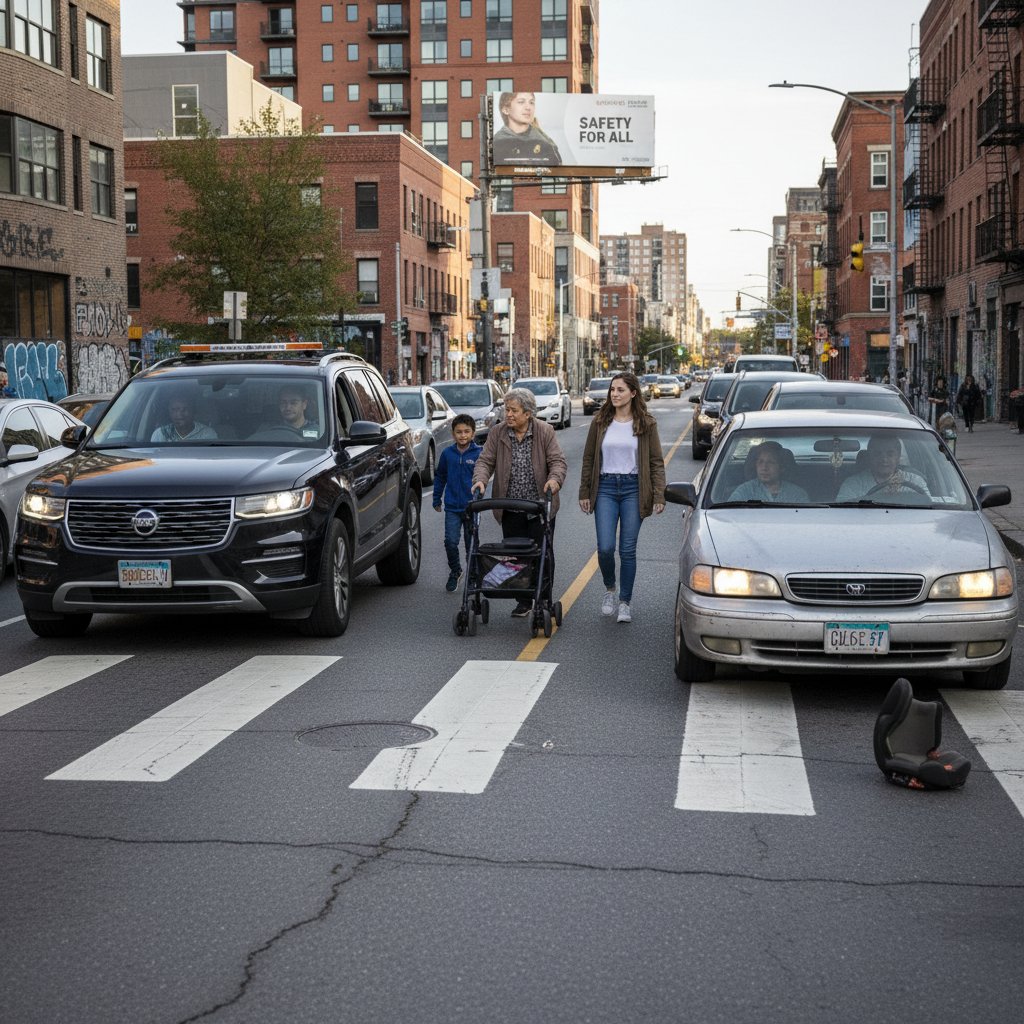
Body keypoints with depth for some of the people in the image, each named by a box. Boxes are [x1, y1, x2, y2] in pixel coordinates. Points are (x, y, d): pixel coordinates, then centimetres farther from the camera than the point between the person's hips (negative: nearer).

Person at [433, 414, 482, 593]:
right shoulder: (447, 453, 1)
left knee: (471, 544, 8)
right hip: (452, 507, 1)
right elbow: (440, 477, 13)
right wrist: (436, 500, 16)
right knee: (450, 542, -6)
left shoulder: (479, 454, -7)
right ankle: (454, 572, 17)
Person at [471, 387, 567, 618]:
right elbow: (485, 460, -1)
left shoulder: (545, 432, -2)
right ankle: (523, 601, 15)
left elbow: (558, 461, -7)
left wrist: (554, 479, -28)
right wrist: (480, 480, -21)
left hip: (540, 506, -2)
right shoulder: (497, 434, 3)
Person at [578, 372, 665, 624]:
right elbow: (589, 459, 10)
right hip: (606, 487, 1)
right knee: (605, 547, -8)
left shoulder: (646, 424, 1)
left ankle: (625, 602, 13)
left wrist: (659, 495, -7)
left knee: (628, 549, 1)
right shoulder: (600, 422, 5)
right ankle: (609, 589, 19)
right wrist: (584, 492, 6)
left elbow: (656, 462, 1)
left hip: (633, 489, -1)